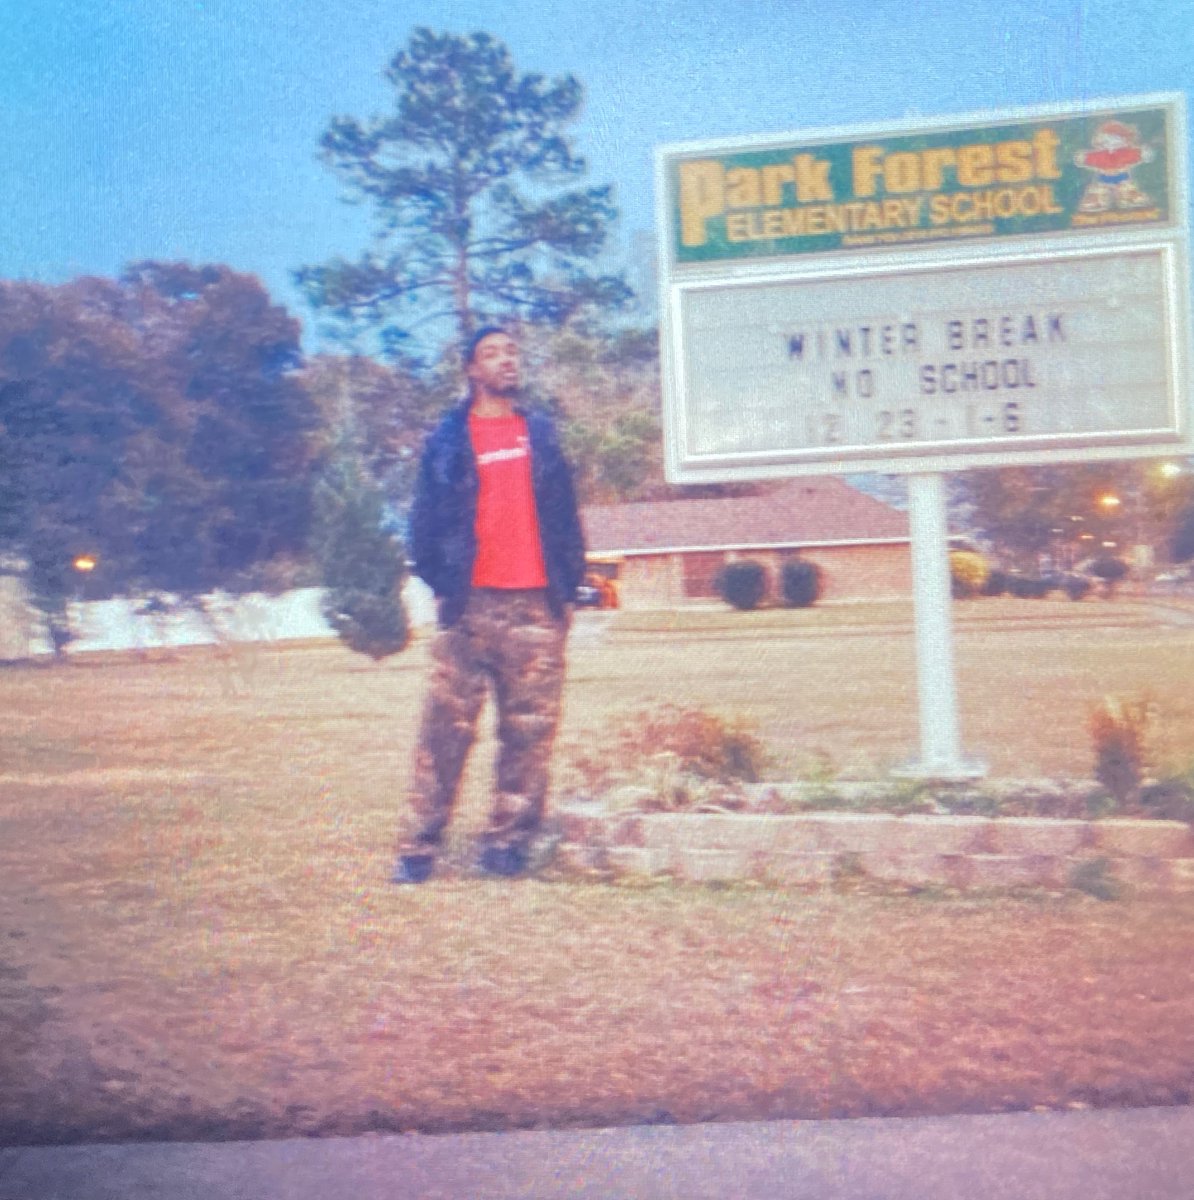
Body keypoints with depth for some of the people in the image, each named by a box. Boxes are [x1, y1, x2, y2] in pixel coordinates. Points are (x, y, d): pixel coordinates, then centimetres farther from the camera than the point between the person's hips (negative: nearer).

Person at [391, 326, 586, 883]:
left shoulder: (541, 433, 15)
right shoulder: (449, 438, 7)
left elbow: (564, 514, 15)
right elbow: (426, 518, 7)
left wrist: (568, 588, 8)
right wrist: (441, 584, -2)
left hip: (537, 605, 3)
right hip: (472, 605, -2)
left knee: (530, 731, 2)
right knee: (446, 730, -3)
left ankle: (507, 841, 10)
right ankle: (418, 846, 3)